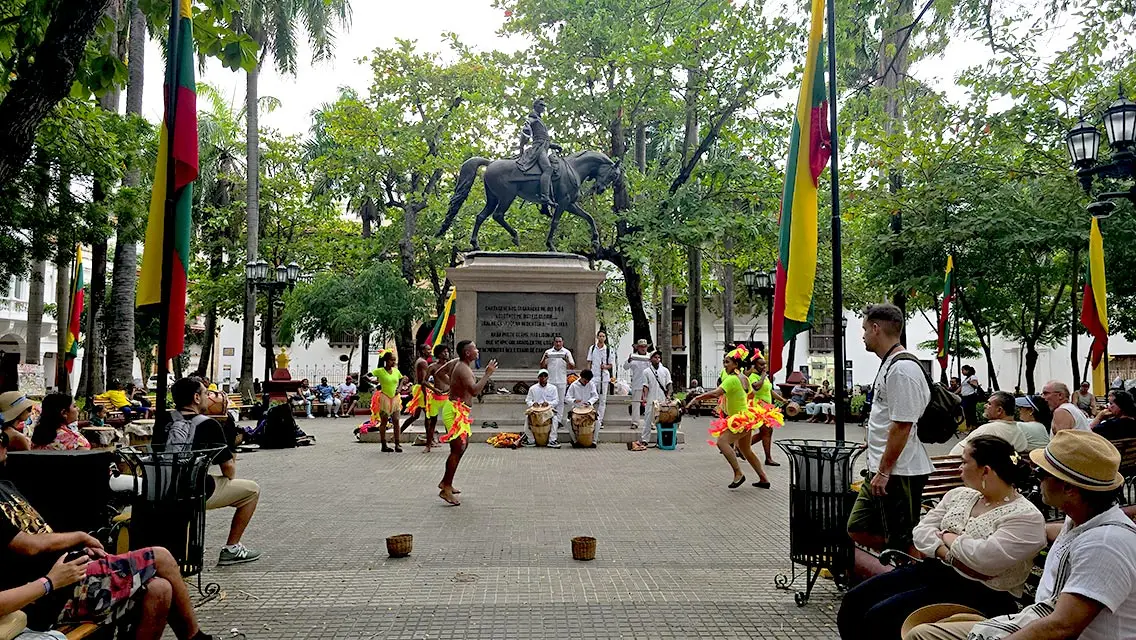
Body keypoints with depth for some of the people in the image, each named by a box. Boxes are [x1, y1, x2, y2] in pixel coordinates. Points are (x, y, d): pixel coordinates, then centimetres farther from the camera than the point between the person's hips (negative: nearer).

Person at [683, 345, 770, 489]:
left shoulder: (732, 379, -21)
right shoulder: (744, 378, 8)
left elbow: (716, 393, -33)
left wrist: (697, 398, -32)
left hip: (741, 420, -10)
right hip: (747, 417, 10)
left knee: (721, 441, -24)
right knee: (746, 451, 21)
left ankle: (738, 474, -23)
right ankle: (764, 479, 30)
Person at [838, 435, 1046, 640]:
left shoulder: (1026, 517, -12)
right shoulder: (959, 494, 12)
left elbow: (984, 557, -27)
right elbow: (922, 530, 5)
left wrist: (948, 537, -8)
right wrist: (947, 554, -14)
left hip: (978, 593, -8)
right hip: (935, 571, 8)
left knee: (880, 617, -22)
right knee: (854, 601, -7)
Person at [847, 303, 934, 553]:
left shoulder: (902, 369, -18)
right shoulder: (890, 364, 14)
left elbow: (901, 426, -22)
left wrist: (883, 471, -19)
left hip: (899, 473, -11)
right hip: (883, 470, 11)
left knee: (900, 543, 0)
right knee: (858, 529, 15)